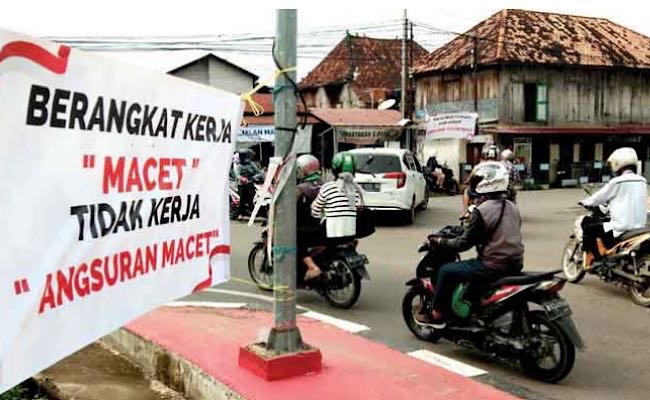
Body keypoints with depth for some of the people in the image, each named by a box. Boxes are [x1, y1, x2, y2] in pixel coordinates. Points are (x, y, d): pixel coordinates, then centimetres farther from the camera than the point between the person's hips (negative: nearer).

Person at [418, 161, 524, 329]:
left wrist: (440, 241, 3)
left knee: (446, 271, 4)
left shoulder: (481, 211, -15)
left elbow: (464, 243, -11)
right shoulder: (511, 207, 8)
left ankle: (437, 315, 11)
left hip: (494, 265, -8)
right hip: (515, 263, 9)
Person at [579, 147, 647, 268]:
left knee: (589, 228, 3)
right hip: (639, 225, 8)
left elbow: (599, 197, -3)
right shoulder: (642, 181, 8)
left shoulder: (617, 182, -13)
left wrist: (585, 202, 16)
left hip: (622, 228, -8)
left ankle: (597, 259, 1)